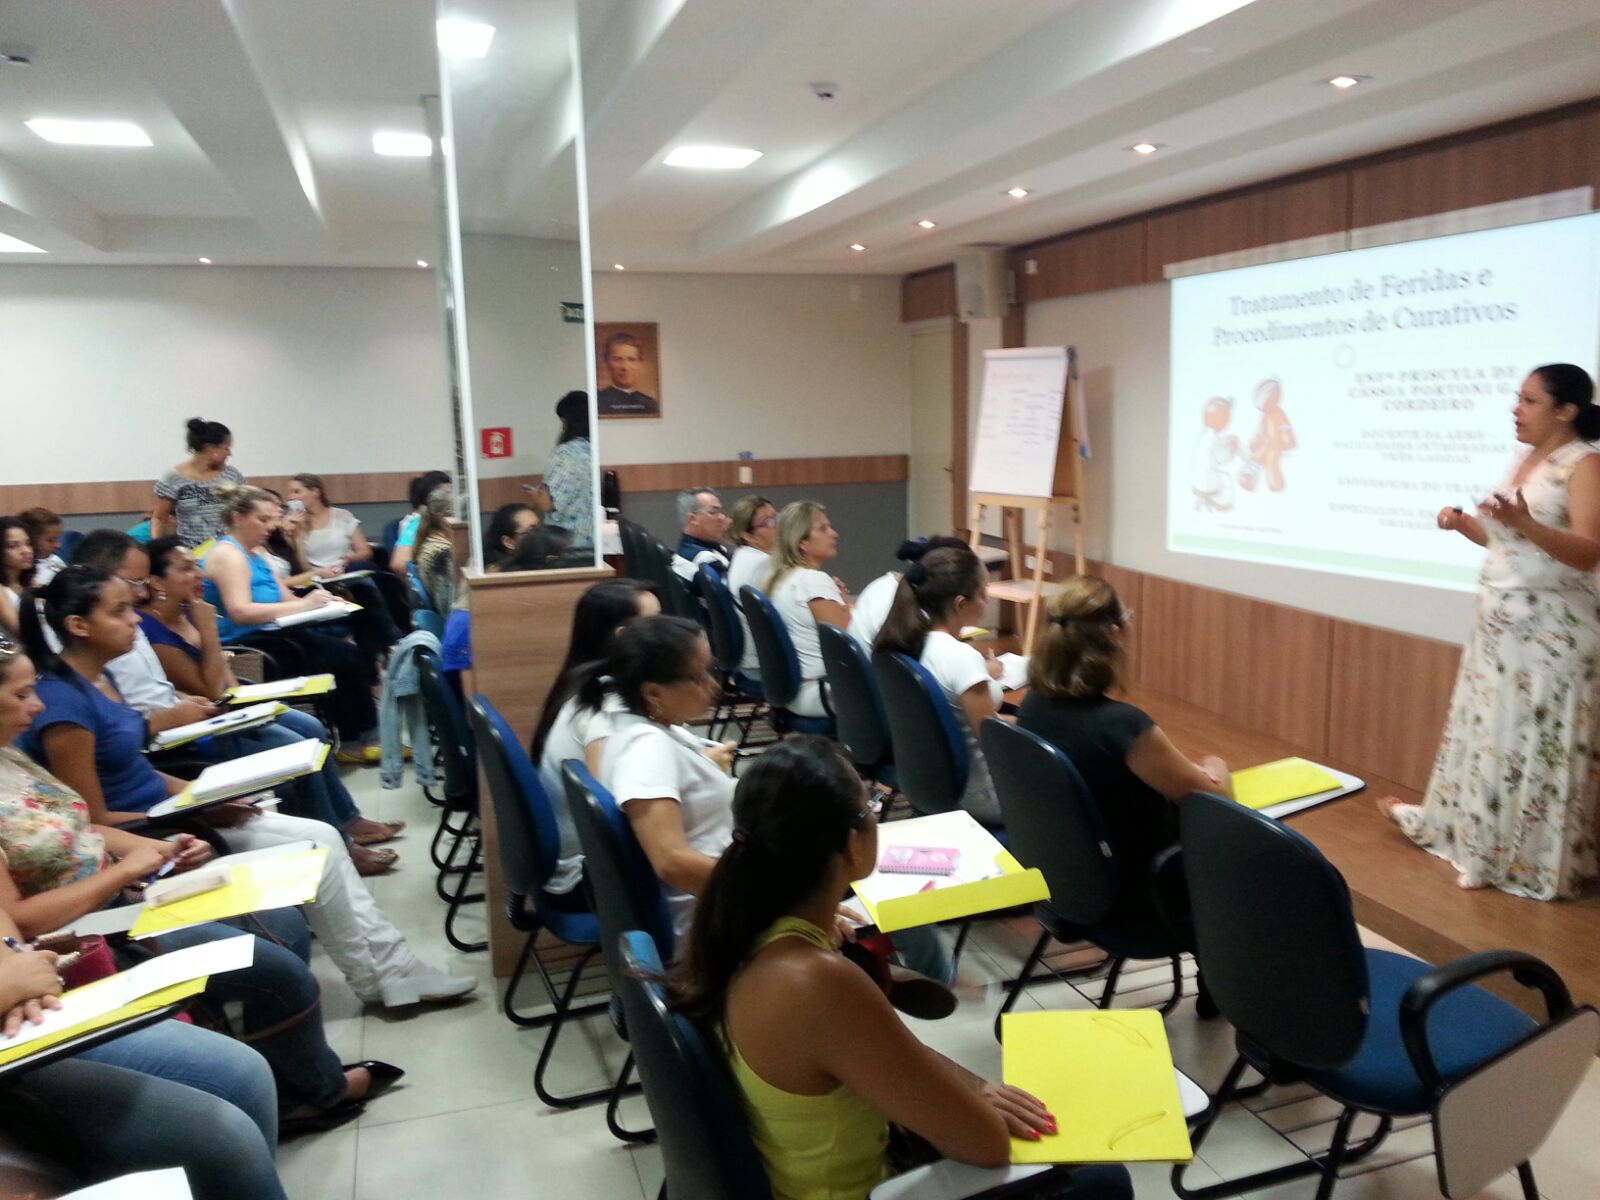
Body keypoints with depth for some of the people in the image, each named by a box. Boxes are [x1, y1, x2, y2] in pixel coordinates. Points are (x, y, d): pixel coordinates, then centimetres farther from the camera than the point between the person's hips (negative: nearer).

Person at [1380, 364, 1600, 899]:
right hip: (1498, 621, 8)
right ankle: (1466, 830, 29)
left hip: (1550, 629, -8)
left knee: (1535, 740, -2)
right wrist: (1462, 524, 3)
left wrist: (1525, 523, -34)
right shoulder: (1525, 460, 13)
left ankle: (1535, 861, 10)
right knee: (1484, 729, 16)